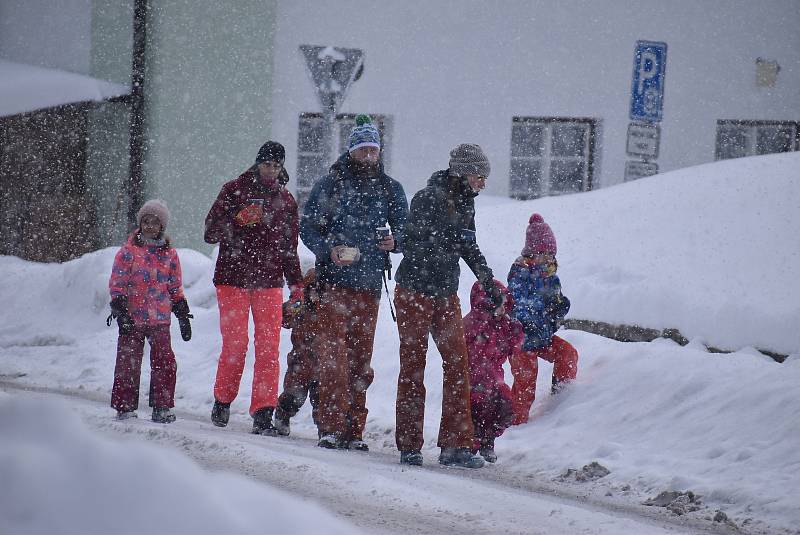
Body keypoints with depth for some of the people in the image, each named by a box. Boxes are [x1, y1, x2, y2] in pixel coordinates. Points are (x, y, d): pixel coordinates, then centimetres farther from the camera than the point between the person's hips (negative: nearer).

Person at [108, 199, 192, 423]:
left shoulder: (169, 254, 9)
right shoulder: (128, 251, -1)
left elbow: (176, 287, 16)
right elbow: (117, 284, -2)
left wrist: (183, 315, 14)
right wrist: (120, 310, -12)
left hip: (160, 319, 2)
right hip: (132, 319, -2)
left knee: (165, 362, -2)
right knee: (128, 363, 0)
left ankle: (162, 407, 6)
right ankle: (125, 407, 9)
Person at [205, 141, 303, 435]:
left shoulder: (285, 200, 13)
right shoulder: (234, 190, 2)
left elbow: (289, 248, 20)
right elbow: (210, 233, -3)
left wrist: (296, 285, 13)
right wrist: (238, 220, -20)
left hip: (269, 282, 3)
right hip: (233, 279, -3)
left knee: (269, 347, -7)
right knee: (235, 344, -4)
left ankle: (263, 413, -7)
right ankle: (222, 401, 17)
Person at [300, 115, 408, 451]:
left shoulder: (390, 189, 11)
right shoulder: (330, 184, 2)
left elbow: (407, 231, 16)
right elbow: (308, 227, 2)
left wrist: (395, 241, -8)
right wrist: (328, 250, -16)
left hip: (369, 284, 4)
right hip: (334, 281, -3)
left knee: (361, 359, 6)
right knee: (333, 354, -11)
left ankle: (354, 431, 12)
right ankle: (332, 427, -11)